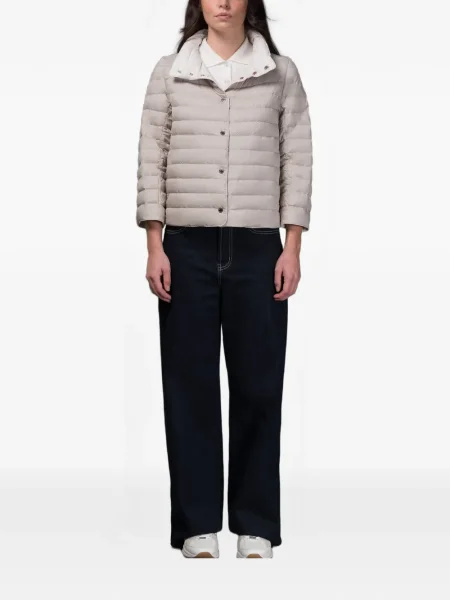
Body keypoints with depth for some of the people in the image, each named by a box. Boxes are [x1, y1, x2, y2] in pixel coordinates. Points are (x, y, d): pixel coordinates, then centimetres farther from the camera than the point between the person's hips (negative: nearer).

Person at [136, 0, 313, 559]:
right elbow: (151, 160, 4)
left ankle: (255, 526, 13)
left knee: (258, 385, 2)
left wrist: (292, 248, -3)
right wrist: (154, 248, -3)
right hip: (187, 248, 0)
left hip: (257, 248, 0)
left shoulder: (282, 73, 7)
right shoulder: (169, 71, 7)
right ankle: (197, 524, 12)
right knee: (189, 385, 2)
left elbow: (296, 161, 4)